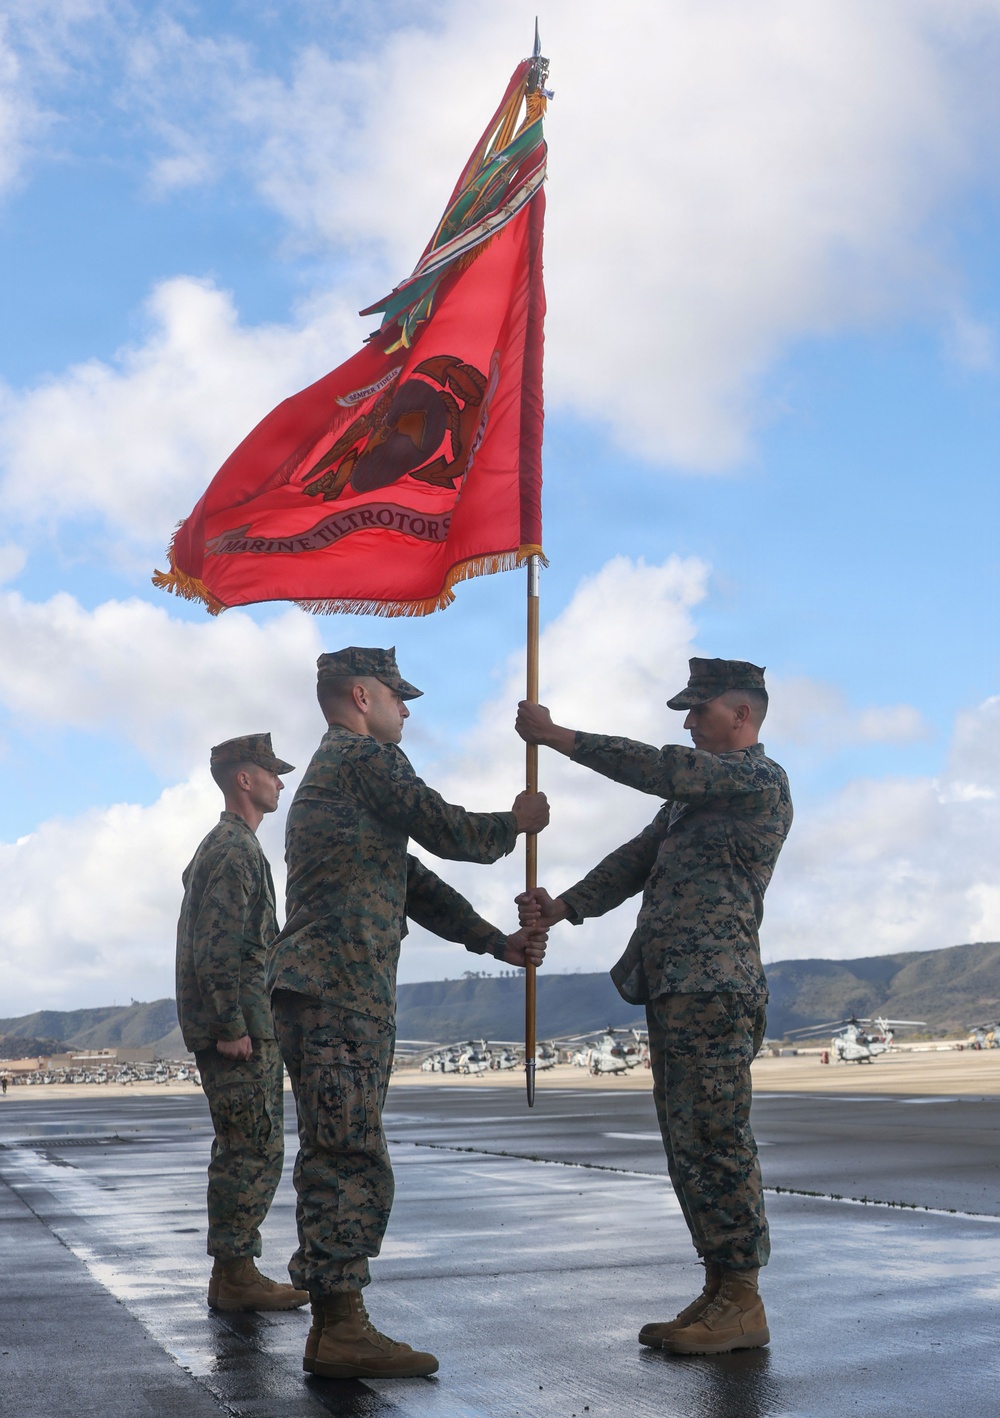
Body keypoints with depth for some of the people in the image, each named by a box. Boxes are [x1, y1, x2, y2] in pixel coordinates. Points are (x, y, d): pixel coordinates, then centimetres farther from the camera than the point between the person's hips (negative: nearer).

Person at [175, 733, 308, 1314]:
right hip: (240, 1029, -11)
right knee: (256, 1152, -8)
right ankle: (236, 1275, -3)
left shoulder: (233, 847, 20)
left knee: (244, 1152, 13)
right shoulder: (234, 851, -13)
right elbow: (216, 948, -21)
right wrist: (232, 1027, -22)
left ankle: (234, 1273, 18)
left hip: (243, 1028, 11)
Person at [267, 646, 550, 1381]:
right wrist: (517, 822, 13)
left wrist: (499, 942, 20)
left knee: (338, 1161, 11)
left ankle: (336, 1325, 15)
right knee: (353, 1162, -9)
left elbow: (415, 882, 24)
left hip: (320, 991, 10)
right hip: (341, 992, -10)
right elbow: (448, 833, -7)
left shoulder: (328, 772, 27)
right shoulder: (367, 755, -4)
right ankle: (341, 1331, -7)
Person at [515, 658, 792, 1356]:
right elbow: (638, 859, 19)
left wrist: (557, 736, -10)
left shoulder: (761, 779, -5)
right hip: (672, 985, 9)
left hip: (715, 985, -9)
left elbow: (660, 768, -15)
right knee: (689, 1141, 10)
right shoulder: (697, 792, 24)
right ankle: (720, 1291, 16)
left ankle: (743, 1302, 0)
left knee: (717, 1139, -7)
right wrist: (561, 906, 6)